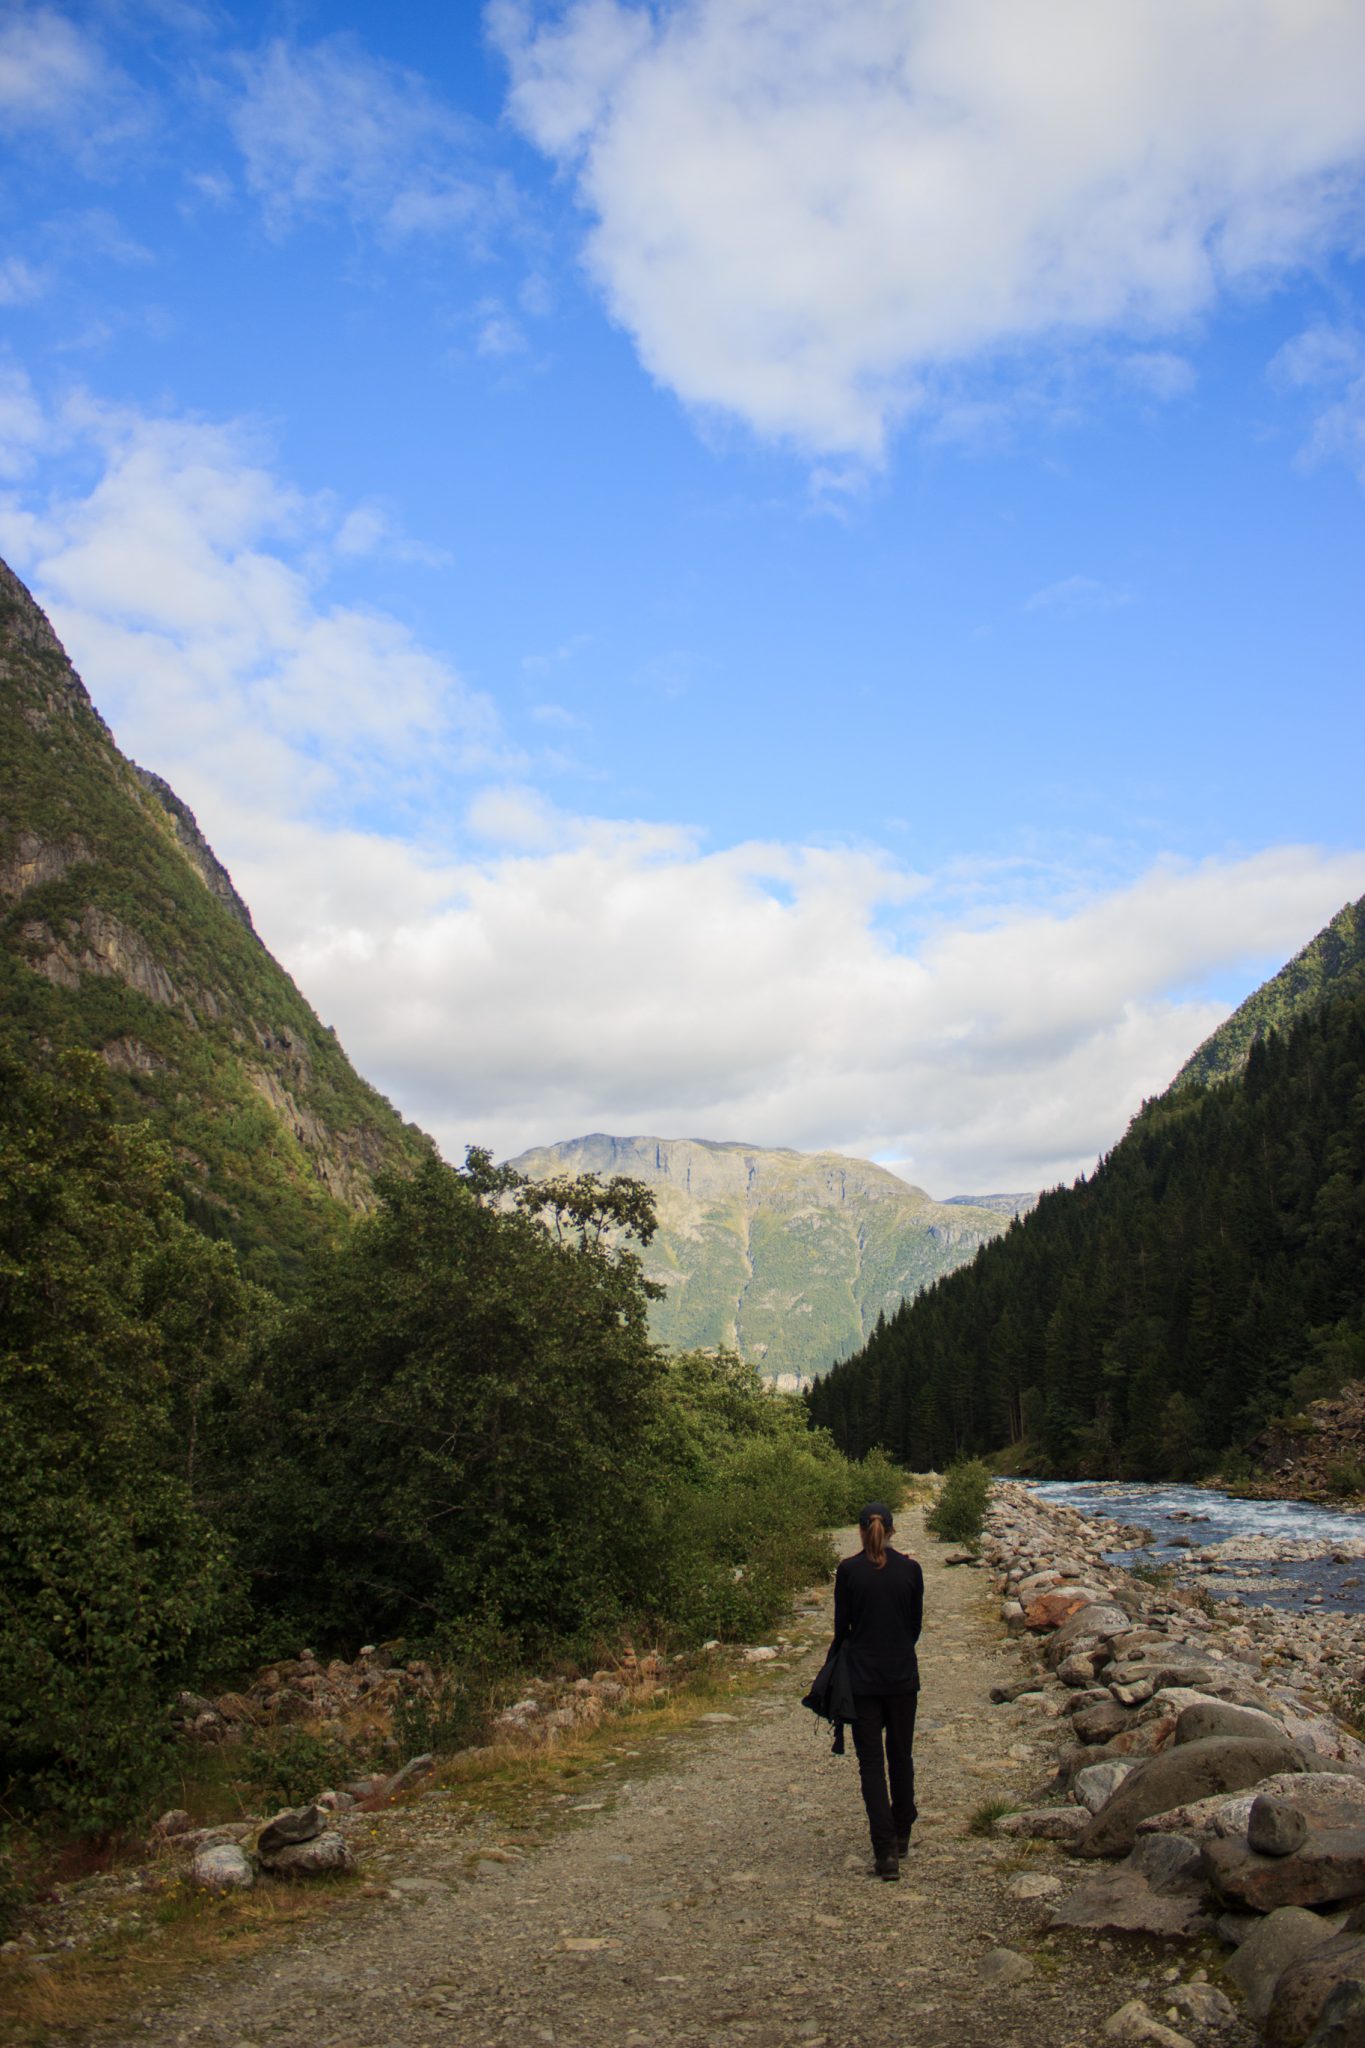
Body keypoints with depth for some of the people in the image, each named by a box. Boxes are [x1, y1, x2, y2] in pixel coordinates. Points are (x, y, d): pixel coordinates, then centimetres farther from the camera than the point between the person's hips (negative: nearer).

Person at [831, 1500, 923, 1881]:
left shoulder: (848, 1571, -9)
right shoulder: (910, 1568, -4)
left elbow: (842, 1628, -4)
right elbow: (916, 1625, 4)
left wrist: (837, 1654, 16)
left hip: (863, 1677, -2)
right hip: (903, 1676, 2)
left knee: (871, 1763, 2)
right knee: (901, 1756, 18)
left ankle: (885, 1851, -6)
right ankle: (901, 1836, 31)